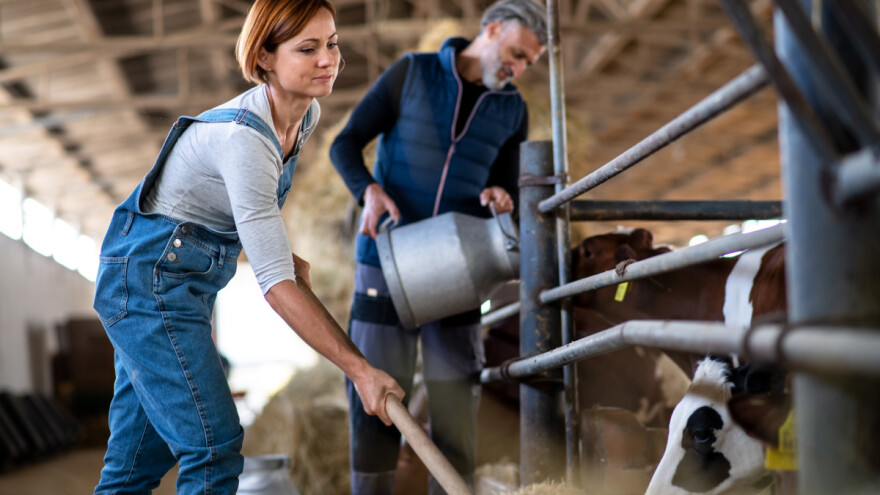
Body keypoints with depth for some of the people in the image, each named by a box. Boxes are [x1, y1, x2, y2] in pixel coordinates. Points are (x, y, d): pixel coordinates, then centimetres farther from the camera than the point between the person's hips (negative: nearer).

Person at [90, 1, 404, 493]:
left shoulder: (306, 115, 0)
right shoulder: (244, 137, -28)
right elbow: (276, 283, -31)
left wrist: (290, 257, 6)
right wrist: (359, 369, -31)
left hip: (185, 281, 9)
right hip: (150, 281, -9)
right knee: (216, 449, -9)